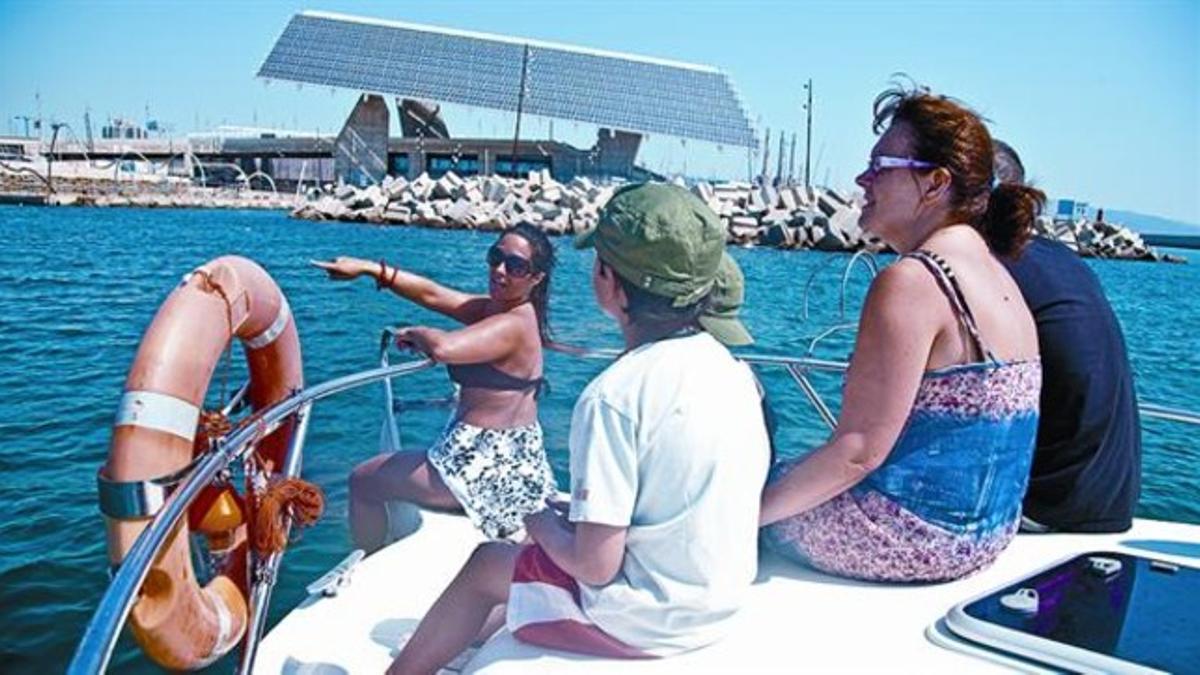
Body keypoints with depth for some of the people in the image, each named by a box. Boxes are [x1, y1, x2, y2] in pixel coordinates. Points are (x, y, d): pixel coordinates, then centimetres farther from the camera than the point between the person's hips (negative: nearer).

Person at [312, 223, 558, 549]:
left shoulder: (513, 325, -22)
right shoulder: (495, 308, 6)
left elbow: (443, 348, -37)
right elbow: (433, 295, 4)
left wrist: (414, 334, -16)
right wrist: (370, 268, -2)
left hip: (489, 467, -10)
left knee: (363, 481, 6)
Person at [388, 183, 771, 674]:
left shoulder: (614, 396, -26)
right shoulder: (732, 368, -3)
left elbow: (595, 565, -24)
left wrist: (541, 522, -4)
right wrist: (582, 513, 9)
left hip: (646, 623, -7)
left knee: (485, 566, 15)